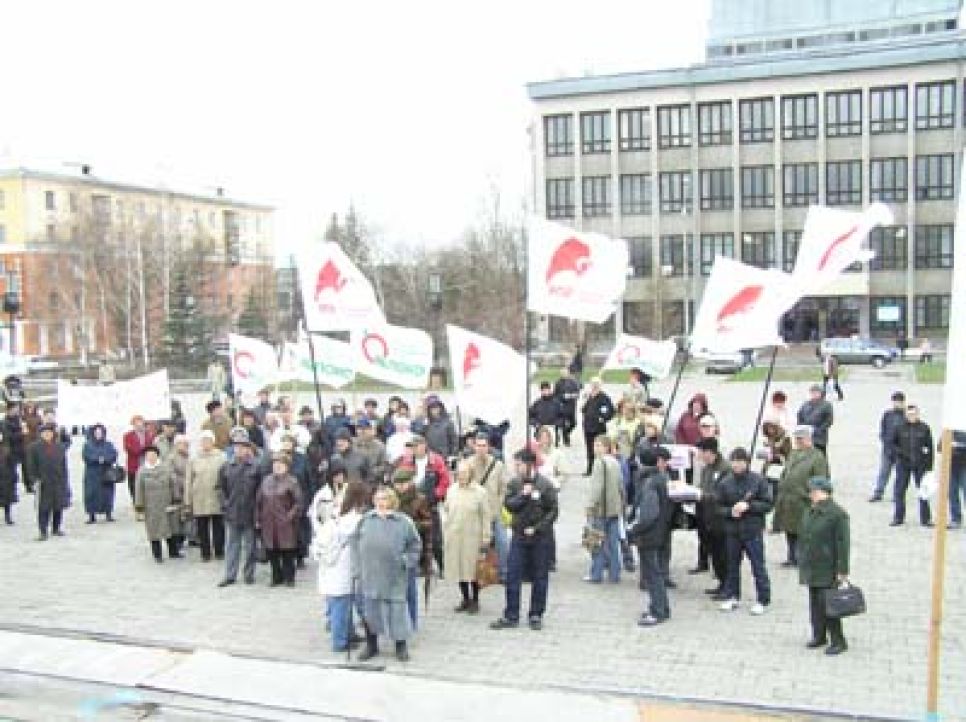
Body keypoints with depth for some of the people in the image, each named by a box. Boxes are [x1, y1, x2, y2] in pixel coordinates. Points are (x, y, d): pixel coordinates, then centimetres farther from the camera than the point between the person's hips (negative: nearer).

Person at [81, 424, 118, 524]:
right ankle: (92, 515, 0)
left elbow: (114, 455, -2)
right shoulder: (88, 445, 7)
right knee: (92, 493, -5)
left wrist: (104, 459, -18)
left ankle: (108, 514, 4)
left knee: (107, 493, -1)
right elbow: (86, 456, -8)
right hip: (92, 474, -1)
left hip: (106, 473, 1)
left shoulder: (108, 445, 11)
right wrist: (98, 459, -18)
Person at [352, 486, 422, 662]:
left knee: (396, 609, 1)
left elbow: (415, 545, 8)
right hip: (369, 575, 2)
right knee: (369, 610, 9)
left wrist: (406, 561, -4)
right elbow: (354, 542, 9)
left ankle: (401, 646, 17)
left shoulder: (404, 522, 0)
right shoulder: (366, 520, 6)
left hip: (393, 577, -2)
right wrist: (356, 568, 4)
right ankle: (371, 645, 26)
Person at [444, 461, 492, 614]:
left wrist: (486, 539, -6)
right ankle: (465, 599, 24)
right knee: (459, 569, 9)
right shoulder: (451, 490, 7)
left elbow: (486, 517, -4)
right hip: (454, 537, 4)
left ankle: (475, 601, 17)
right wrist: (445, 536, 10)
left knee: (473, 570, 2)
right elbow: (447, 511, 13)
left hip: (473, 537, -4)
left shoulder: (480, 492, -5)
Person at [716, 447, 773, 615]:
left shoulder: (758, 481, -6)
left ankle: (763, 600, 12)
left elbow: (767, 504, -5)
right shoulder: (725, 483, 1)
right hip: (732, 530, 3)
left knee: (758, 566, 1)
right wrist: (730, 511, -13)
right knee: (732, 565, 13)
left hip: (753, 530, -3)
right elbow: (719, 507, 6)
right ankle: (732, 597, 26)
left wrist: (748, 506, -17)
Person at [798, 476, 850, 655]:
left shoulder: (837, 513, -14)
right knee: (815, 602, 14)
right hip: (811, 568, 8)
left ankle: (838, 641, 5)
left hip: (827, 570, -8)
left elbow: (842, 544, -15)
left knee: (827, 603, -6)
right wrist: (802, 563, 19)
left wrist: (842, 570, -17)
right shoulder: (809, 513, 11)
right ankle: (819, 635, 27)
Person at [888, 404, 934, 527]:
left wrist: (929, 465, 0)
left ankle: (925, 519, 13)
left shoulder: (924, 428, 1)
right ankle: (898, 518, 12)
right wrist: (900, 452, -12)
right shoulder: (899, 428, -1)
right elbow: (891, 443, 4)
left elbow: (930, 446, 3)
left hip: (920, 465, 0)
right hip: (903, 464, 0)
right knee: (900, 491, 3)